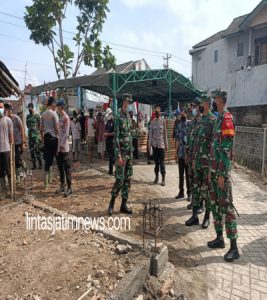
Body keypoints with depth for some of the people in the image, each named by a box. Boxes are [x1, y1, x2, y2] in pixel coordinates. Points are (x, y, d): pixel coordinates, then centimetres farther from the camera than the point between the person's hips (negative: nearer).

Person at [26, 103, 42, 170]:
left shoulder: (37, 116, -4)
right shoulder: (27, 116, 13)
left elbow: (40, 125, -5)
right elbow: (27, 125, 21)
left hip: (36, 135, -6)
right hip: (30, 135, 6)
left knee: (37, 150, -6)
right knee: (31, 150, 7)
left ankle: (40, 164, 4)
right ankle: (34, 165, 14)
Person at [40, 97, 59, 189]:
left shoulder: (43, 115, 8)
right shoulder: (54, 113, -9)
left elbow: (41, 129, 10)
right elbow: (57, 128, -15)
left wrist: (43, 138, 19)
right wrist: (59, 137, -5)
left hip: (46, 138, 6)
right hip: (53, 138, -6)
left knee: (48, 160, 9)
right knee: (59, 159, 6)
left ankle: (46, 182, 11)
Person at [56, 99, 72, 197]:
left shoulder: (66, 117, -10)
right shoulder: (60, 118, 15)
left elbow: (66, 133, -17)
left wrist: (62, 144, -21)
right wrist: (59, 145, 14)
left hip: (64, 147, -9)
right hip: (60, 147, 9)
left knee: (67, 167, -4)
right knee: (60, 167, 13)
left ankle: (69, 188, 2)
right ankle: (62, 186, 24)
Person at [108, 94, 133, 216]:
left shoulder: (128, 117, 12)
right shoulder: (118, 118, -12)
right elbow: (116, 138, -17)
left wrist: (131, 151, 14)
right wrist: (118, 156, -21)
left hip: (129, 153, 8)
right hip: (122, 153, -8)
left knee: (127, 180, 10)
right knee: (120, 180, -5)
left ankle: (124, 204, 19)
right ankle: (112, 203, 15)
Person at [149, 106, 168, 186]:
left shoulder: (163, 121, 1)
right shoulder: (153, 121, 6)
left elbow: (165, 133, 3)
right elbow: (151, 133, 7)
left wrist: (166, 144, 1)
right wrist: (150, 143, 0)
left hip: (161, 144, -2)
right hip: (154, 144, 2)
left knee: (162, 162, -3)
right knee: (156, 161, 9)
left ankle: (163, 179, 0)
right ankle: (156, 176, 21)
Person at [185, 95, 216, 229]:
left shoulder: (213, 120, -11)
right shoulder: (200, 120, 14)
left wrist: (212, 162, -18)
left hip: (207, 162, -8)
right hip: (198, 161, 8)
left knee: (207, 189, 4)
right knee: (196, 188, 12)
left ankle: (207, 217, 20)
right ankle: (195, 215, 23)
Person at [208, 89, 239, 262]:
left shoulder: (227, 119, -13)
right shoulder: (218, 119, 15)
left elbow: (227, 149, -19)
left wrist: (222, 174, -20)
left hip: (222, 171, -9)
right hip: (215, 169, 9)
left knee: (226, 206, -3)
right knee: (216, 204, 15)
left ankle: (234, 247, 8)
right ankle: (220, 238, 29)